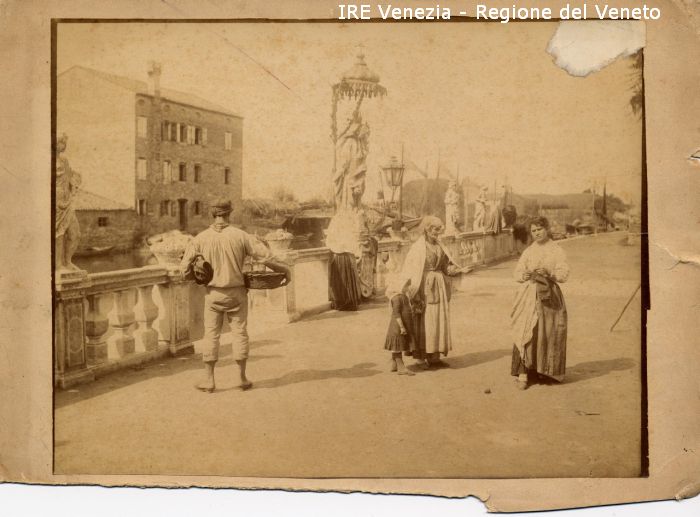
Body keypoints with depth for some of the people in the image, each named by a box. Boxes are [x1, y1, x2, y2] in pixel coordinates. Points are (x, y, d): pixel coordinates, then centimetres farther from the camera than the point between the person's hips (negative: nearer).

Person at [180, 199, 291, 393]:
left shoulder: (201, 238, -5)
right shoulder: (240, 236, -8)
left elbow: (184, 265, -2)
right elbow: (266, 257, -9)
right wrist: (285, 269, 6)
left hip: (213, 293, 1)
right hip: (236, 292, -1)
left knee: (211, 334, 9)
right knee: (240, 333, 9)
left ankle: (208, 379, 15)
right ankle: (242, 378, 15)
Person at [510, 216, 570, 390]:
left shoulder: (557, 250, 4)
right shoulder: (528, 251, 10)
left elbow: (564, 274, -3)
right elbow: (517, 272, 8)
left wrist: (548, 273, -20)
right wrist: (524, 275, -13)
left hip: (549, 296, -1)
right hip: (529, 295, 1)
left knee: (548, 334, 3)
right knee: (525, 333, -10)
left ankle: (544, 372, 21)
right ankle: (523, 374, -9)